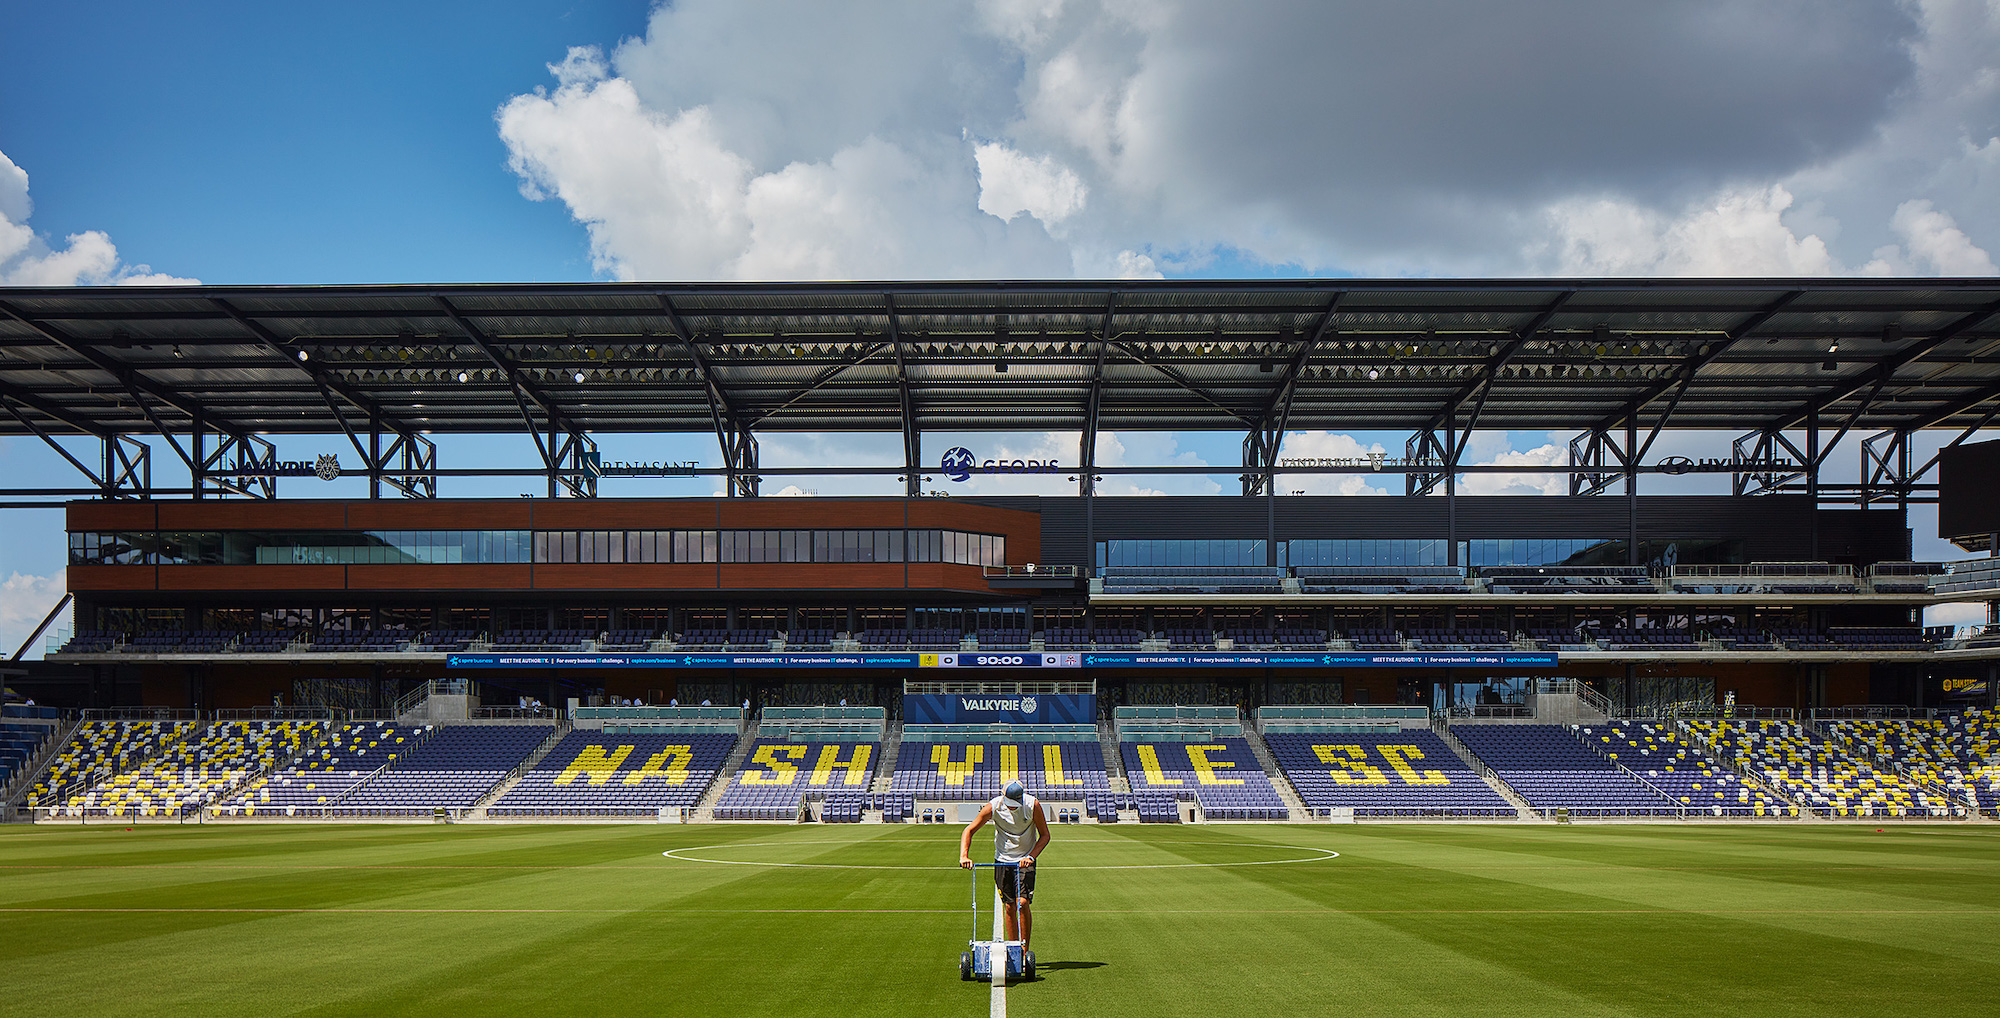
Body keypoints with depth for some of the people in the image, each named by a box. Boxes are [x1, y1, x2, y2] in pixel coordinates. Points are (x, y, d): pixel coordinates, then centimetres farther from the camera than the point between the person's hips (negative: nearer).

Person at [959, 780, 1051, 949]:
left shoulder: (1033, 805, -16)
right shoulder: (993, 807, -15)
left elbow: (1045, 835, -6)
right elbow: (968, 830, -8)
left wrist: (1031, 856, -20)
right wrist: (964, 856, -23)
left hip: (1025, 861, -1)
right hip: (1002, 860, 1)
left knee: (1022, 903, -16)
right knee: (1009, 907, 2)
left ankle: (1024, 951, -5)